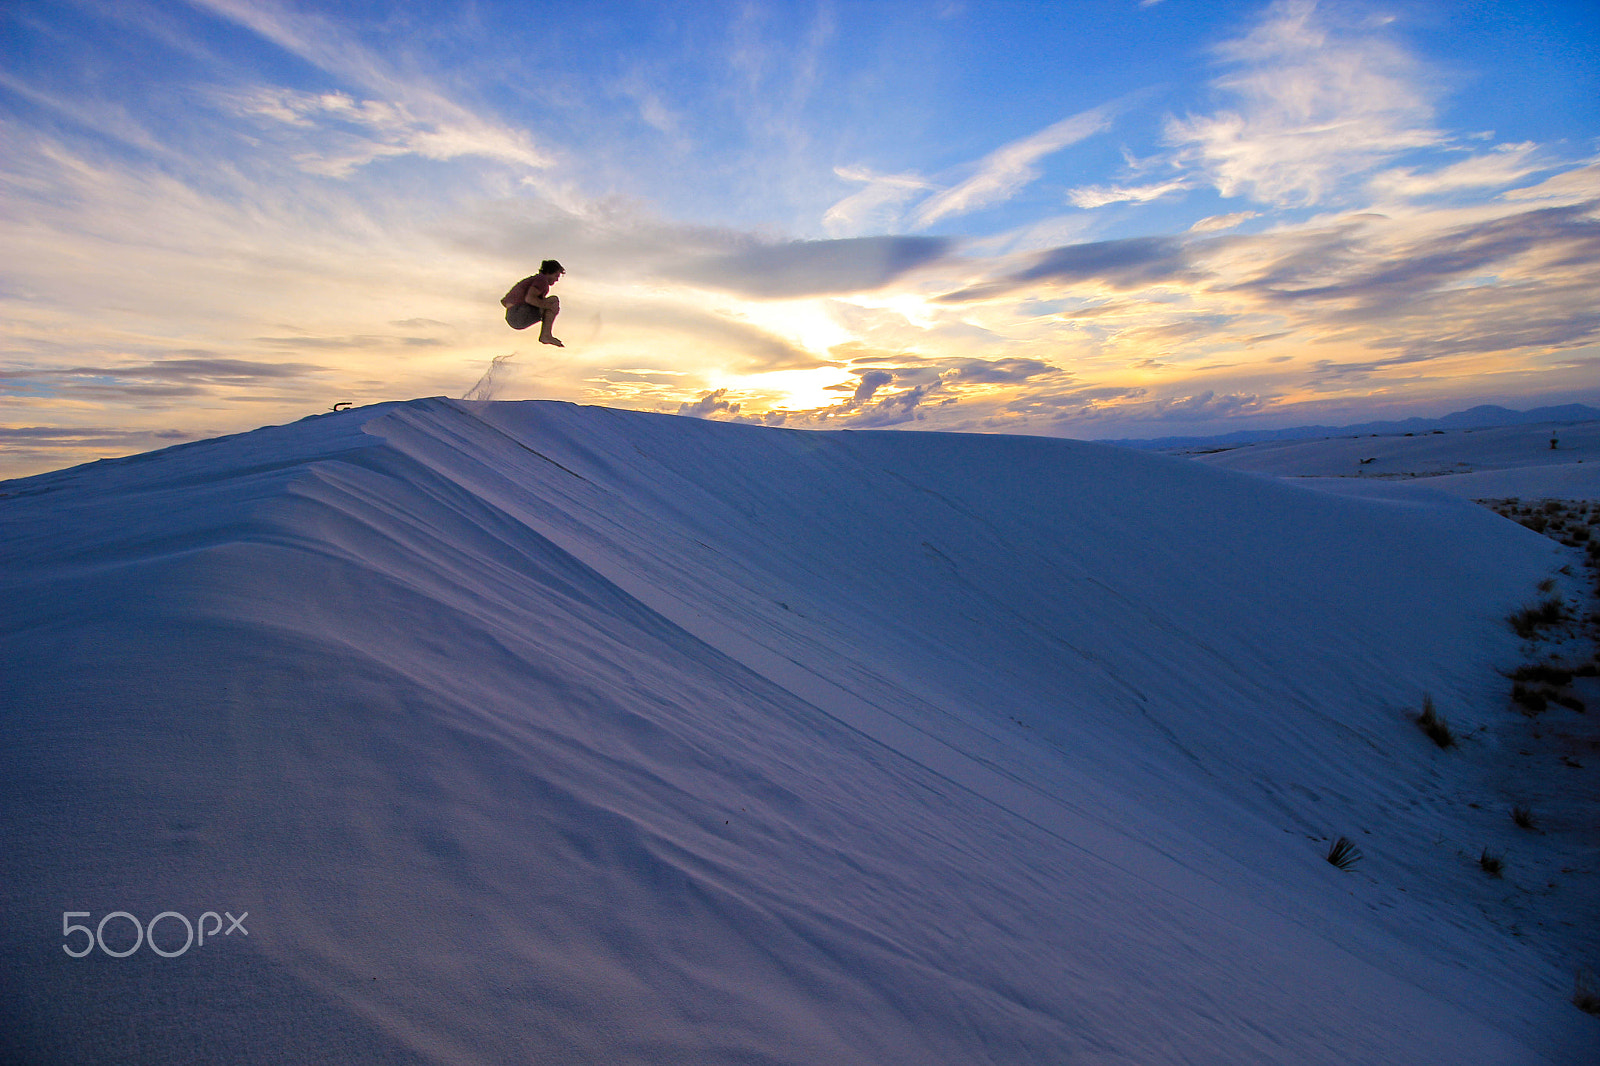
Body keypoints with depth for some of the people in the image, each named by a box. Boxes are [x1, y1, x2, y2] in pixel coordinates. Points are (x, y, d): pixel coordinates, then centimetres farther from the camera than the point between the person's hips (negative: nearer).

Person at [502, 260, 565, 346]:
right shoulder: (542, 279, -2)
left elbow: (504, 301, 28)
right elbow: (529, 298, -21)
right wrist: (549, 305, -14)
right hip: (523, 316, -10)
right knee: (555, 300, -9)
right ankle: (546, 335, -18)